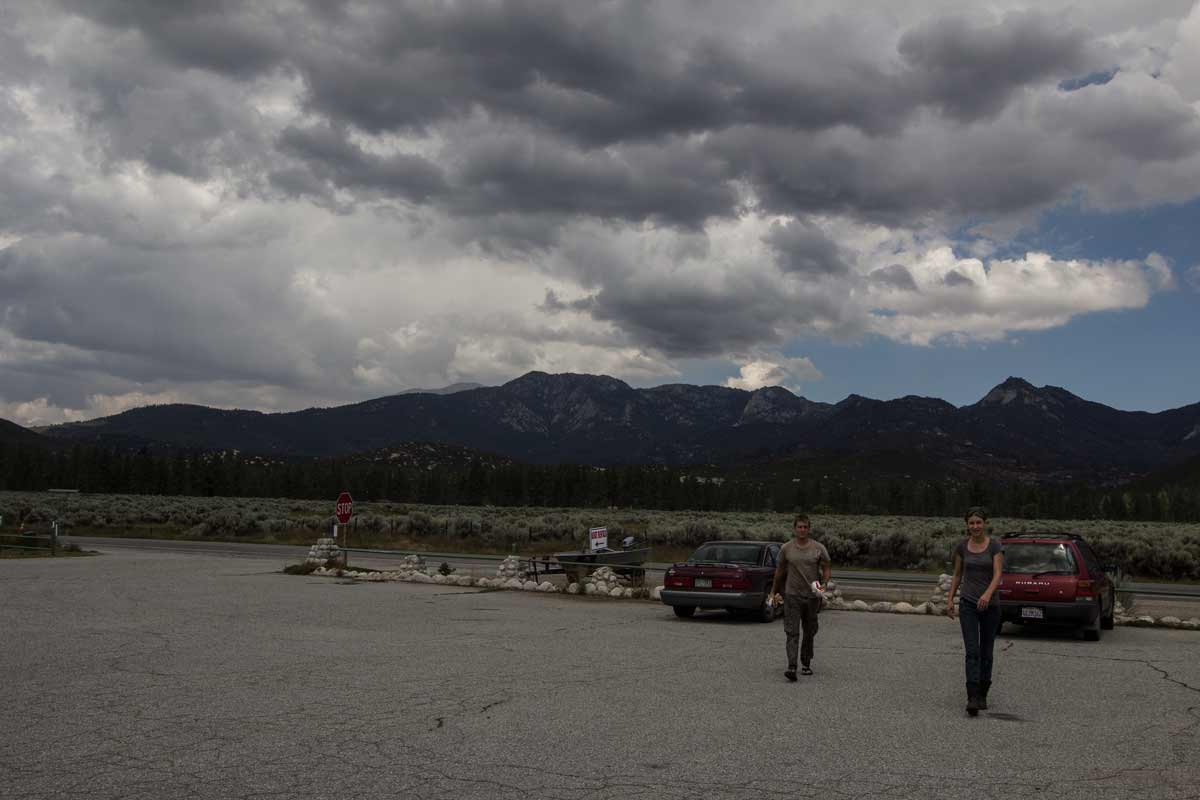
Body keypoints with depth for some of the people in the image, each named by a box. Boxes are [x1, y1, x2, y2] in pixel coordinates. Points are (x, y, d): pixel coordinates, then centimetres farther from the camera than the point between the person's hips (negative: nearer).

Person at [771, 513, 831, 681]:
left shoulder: (819, 549, 0)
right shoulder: (786, 549, 1)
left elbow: (826, 569, 4)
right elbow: (779, 571, 13)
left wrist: (824, 584, -15)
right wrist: (774, 591, 20)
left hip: (812, 596, 1)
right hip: (792, 595, -1)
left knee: (809, 633, 13)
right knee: (792, 632, -11)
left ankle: (806, 664, 29)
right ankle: (791, 667, -18)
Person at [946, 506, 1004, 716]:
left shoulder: (995, 546, -7)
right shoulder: (961, 546, 1)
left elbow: (997, 575, -18)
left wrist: (987, 594, -35)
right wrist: (950, 599, 7)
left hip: (989, 604, -1)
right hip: (968, 604, 1)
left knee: (986, 652, 10)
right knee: (972, 652, -11)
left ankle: (982, 695, 25)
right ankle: (972, 698, -17)